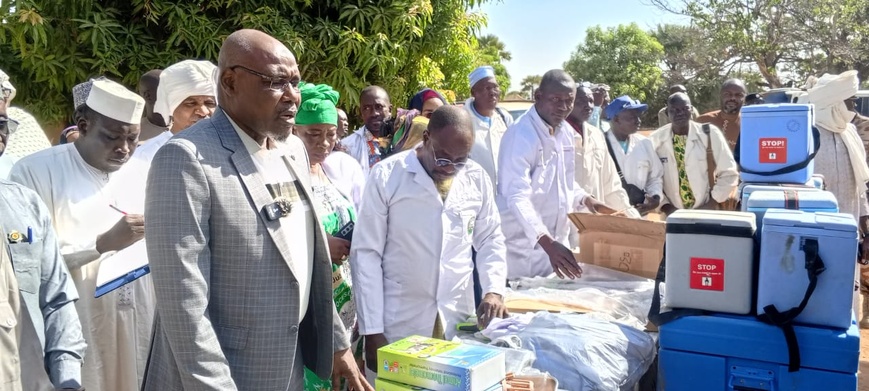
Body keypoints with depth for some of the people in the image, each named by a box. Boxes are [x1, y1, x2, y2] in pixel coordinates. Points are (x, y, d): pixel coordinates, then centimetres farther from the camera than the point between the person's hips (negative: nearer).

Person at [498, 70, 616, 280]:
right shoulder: (521, 135, -19)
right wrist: (547, 242, -39)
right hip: (524, 245, -7)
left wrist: (585, 199, 1)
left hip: (557, 240, 8)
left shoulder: (566, 132, 6)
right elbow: (517, 196, -29)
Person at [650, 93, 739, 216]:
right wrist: (666, 207, -7)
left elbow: (729, 174, -2)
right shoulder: (656, 139, -5)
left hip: (705, 213, -1)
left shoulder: (710, 134, -8)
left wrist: (711, 205, -8)